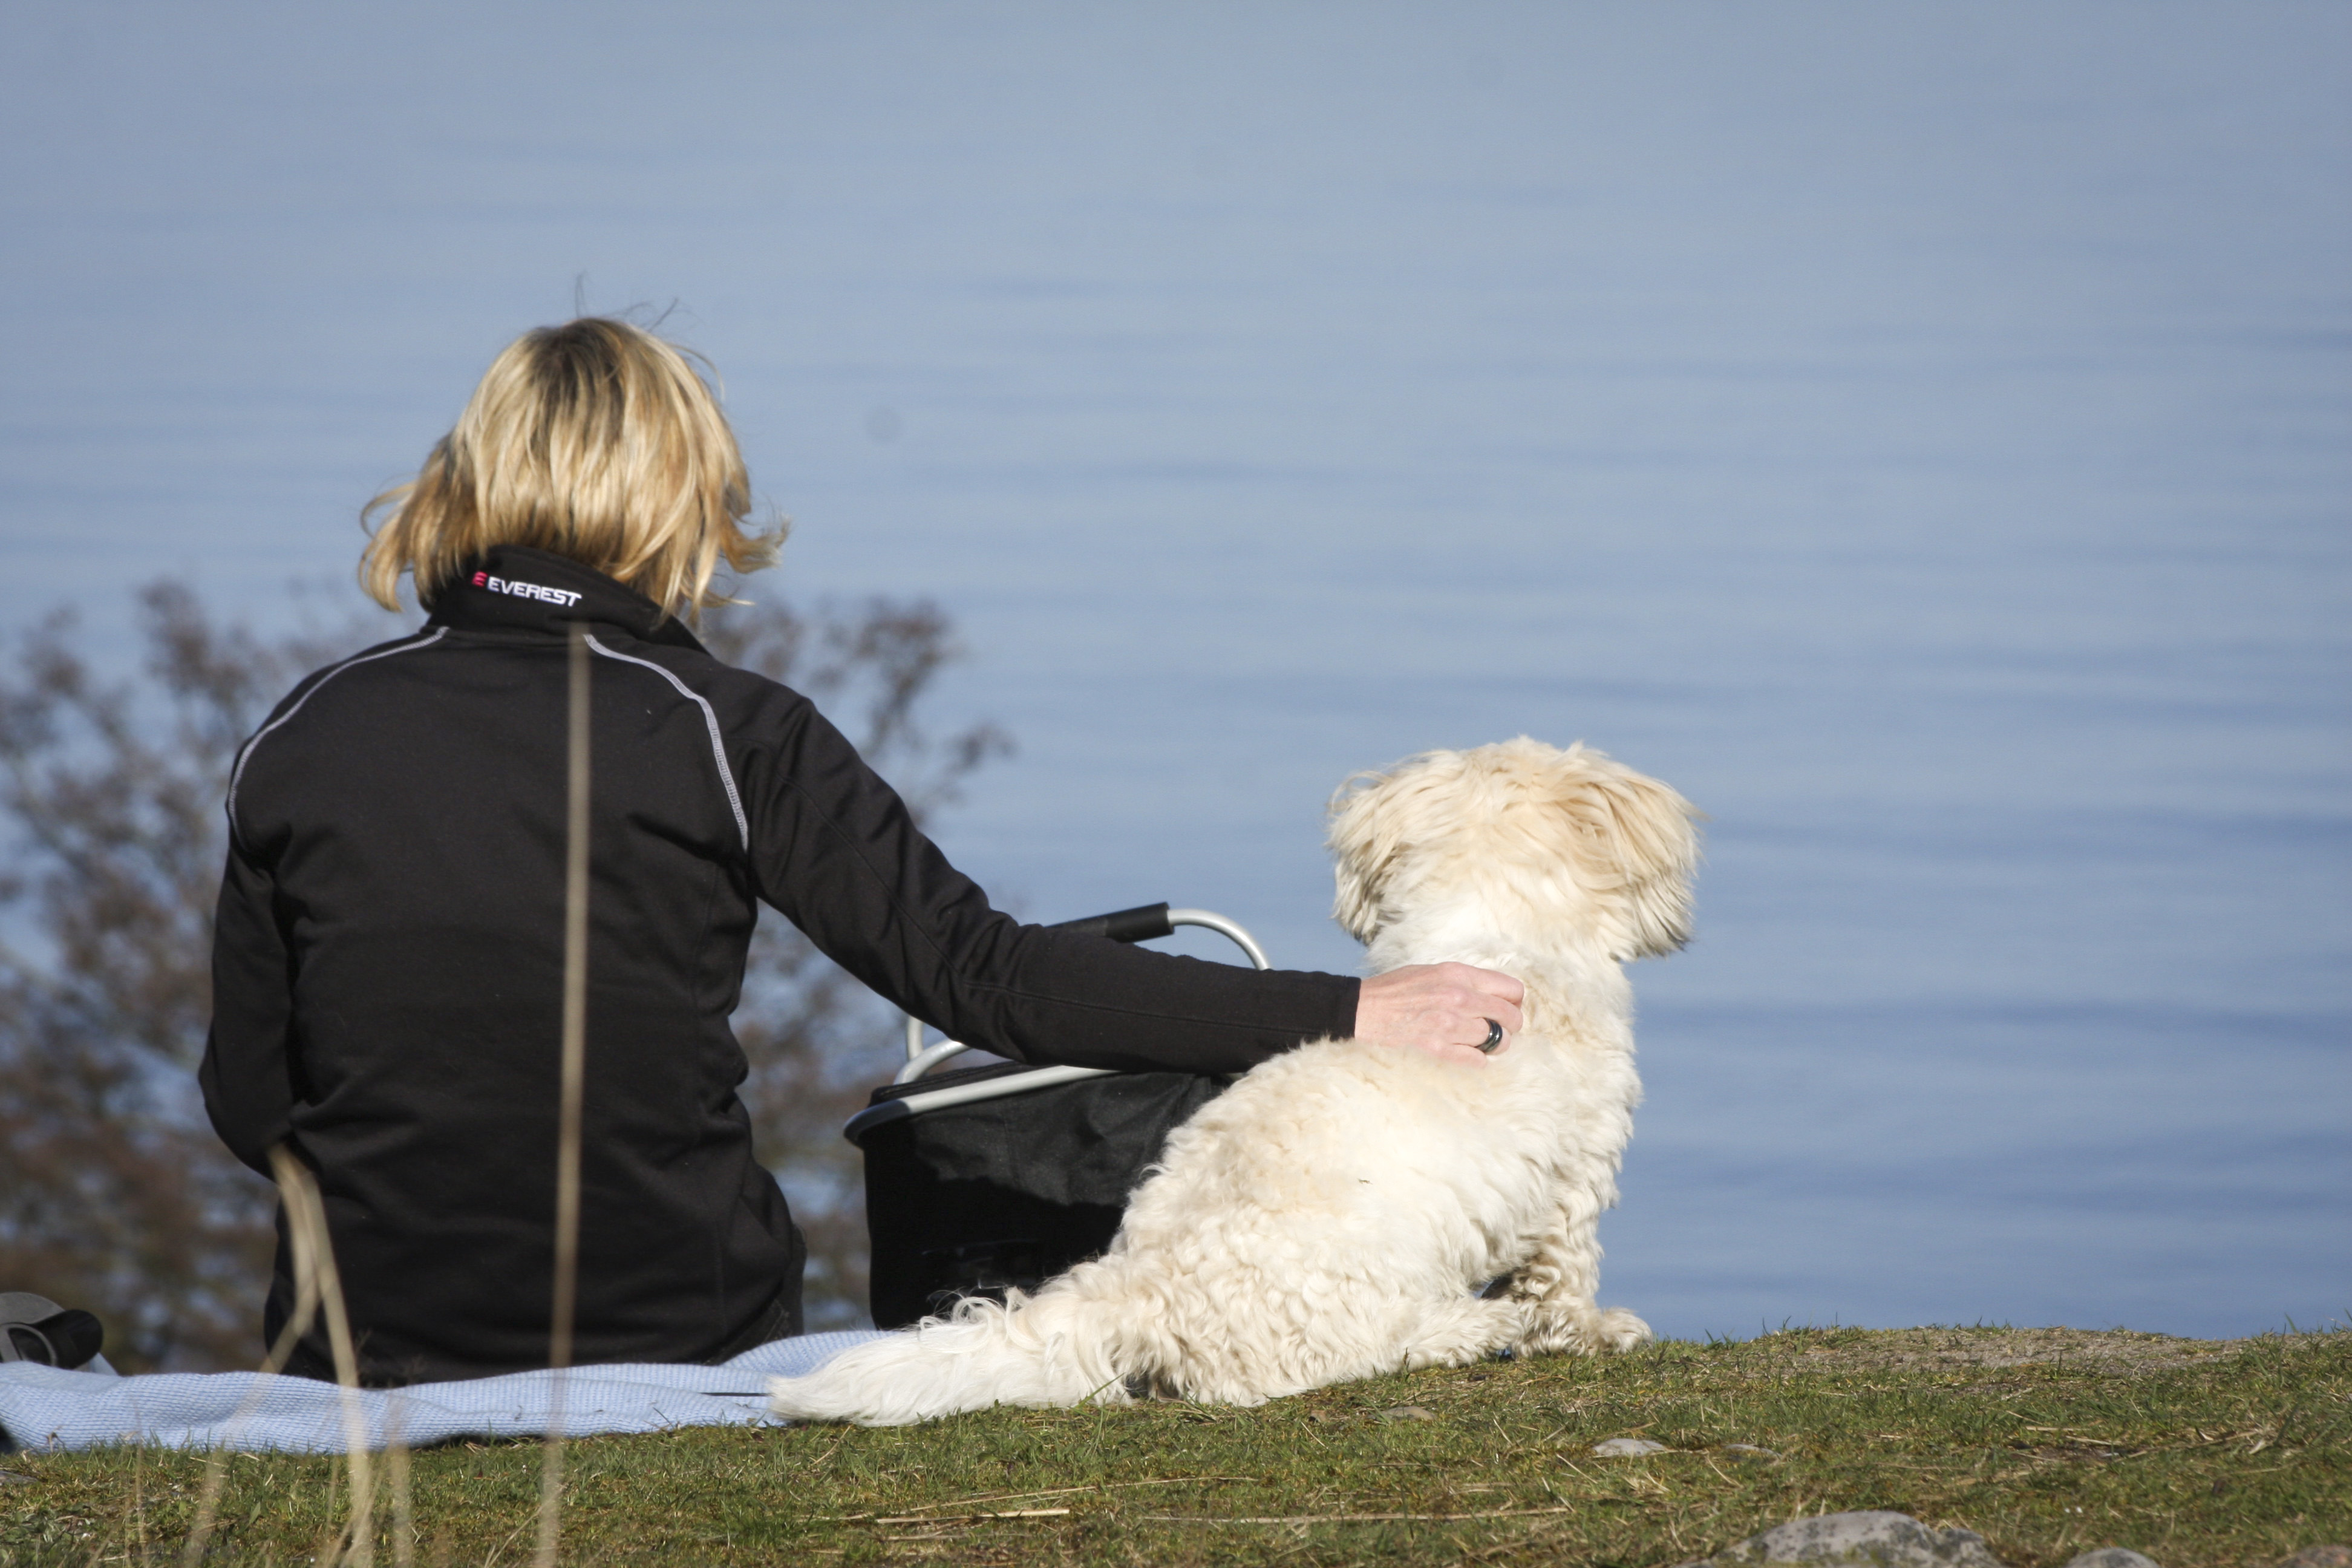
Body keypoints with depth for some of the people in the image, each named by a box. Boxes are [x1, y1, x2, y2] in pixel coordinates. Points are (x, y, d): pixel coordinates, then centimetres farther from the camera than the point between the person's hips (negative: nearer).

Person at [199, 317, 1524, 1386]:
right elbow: (981, 972, -9)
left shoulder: (301, 743, 0)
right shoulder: (723, 734, -6)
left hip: (371, 1353, 2)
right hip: (677, 1344, -2)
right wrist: (1347, 1017, -6)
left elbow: (249, 1106, 5)